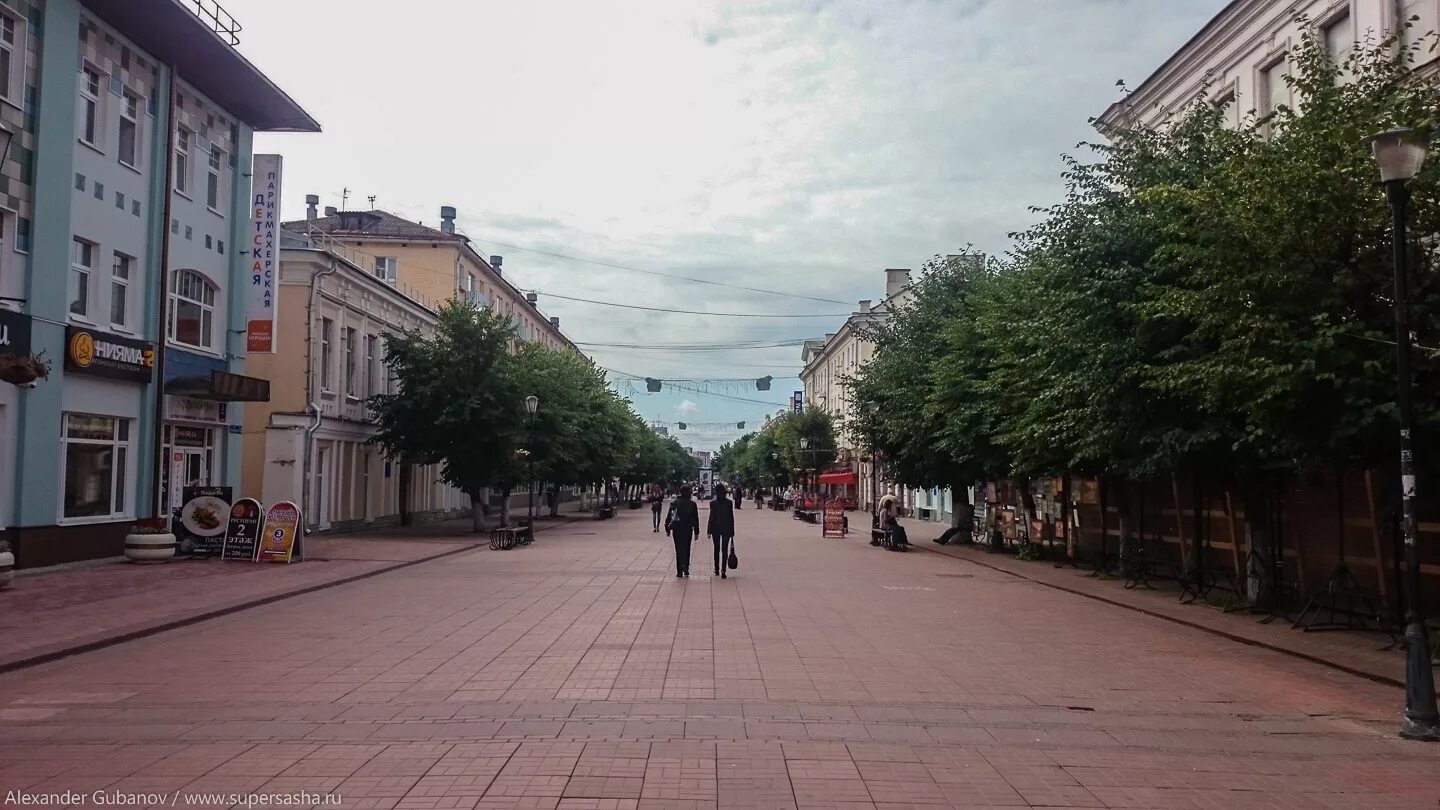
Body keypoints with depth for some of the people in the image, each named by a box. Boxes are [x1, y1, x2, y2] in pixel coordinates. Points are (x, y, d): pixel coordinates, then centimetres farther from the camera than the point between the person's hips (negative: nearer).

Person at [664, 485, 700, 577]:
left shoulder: (674, 503, -2)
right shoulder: (692, 504, -4)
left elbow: (668, 517, 0)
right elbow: (696, 519, -2)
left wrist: (667, 529, 8)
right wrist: (696, 532, 4)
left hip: (677, 530, 1)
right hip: (688, 530, -1)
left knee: (679, 550, 7)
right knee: (686, 549, 11)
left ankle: (679, 571, 4)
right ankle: (685, 568, -4)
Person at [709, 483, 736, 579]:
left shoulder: (713, 503, -9)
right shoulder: (729, 503, -4)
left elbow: (711, 517, -9)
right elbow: (731, 518, 0)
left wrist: (709, 531, -3)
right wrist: (732, 532, 7)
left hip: (716, 528, -1)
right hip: (727, 528, 1)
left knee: (717, 549, 14)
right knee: (725, 549, 2)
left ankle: (717, 569, 22)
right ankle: (723, 570, -10)